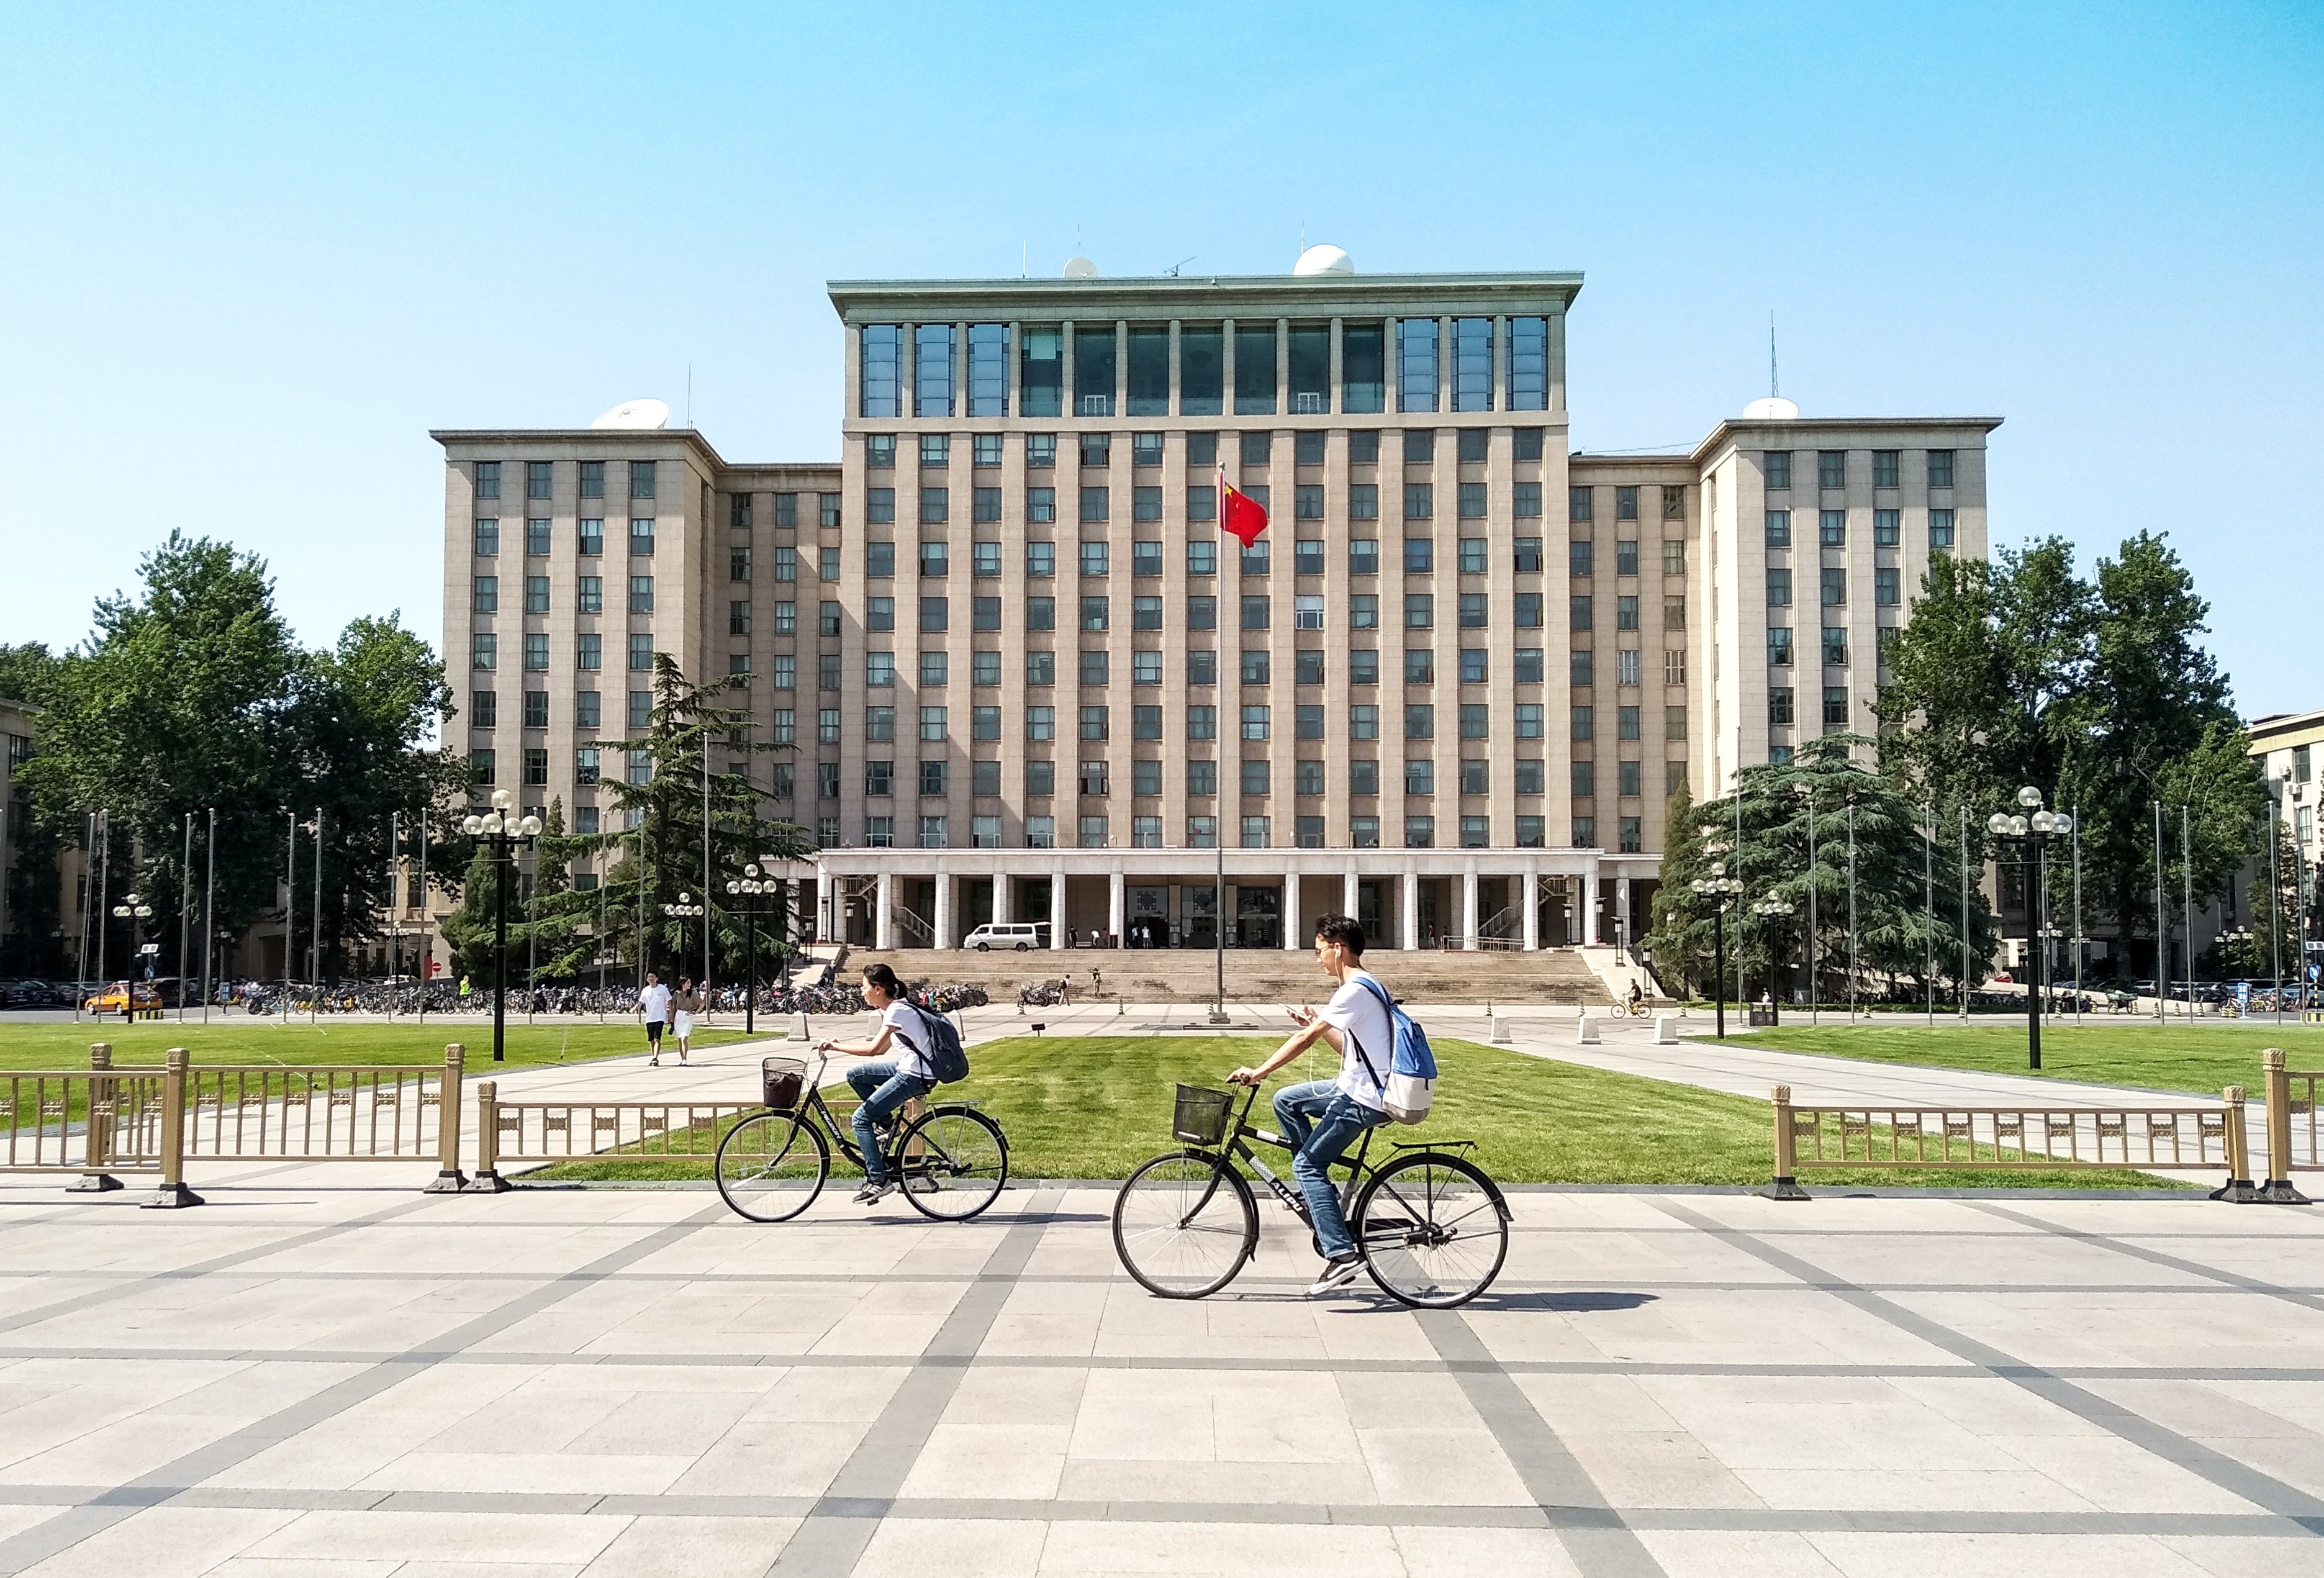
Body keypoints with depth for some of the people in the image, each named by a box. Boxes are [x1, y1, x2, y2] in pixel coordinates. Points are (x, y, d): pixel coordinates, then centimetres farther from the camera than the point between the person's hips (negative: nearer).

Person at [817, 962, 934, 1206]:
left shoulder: (897, 1011, -18)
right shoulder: (892, 1008, 12)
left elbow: (873, 1049, -24)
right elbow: (882, 1048, 15)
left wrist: (834, 1046, -17)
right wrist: (841, 1044, 8)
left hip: (915, 1076, -10)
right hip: (909, 1068, 10)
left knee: (861, 1119, -6)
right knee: (855, 1074, 12)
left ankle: (879, 1180, -4)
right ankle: (886, 1123, 17)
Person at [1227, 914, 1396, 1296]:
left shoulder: (1355, 990, -17)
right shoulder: (1367, 986, 15)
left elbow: (1306, 1039, -23)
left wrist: (1258, 1072, -21)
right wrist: (1317, 1024, 11)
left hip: (1363, 1099, -10)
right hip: (1361, 1087, 10)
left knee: (1306, 1165, -7)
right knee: (1286, 1100, 17)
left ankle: (1342, 1253, -9)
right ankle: (1322, 1203, 17)